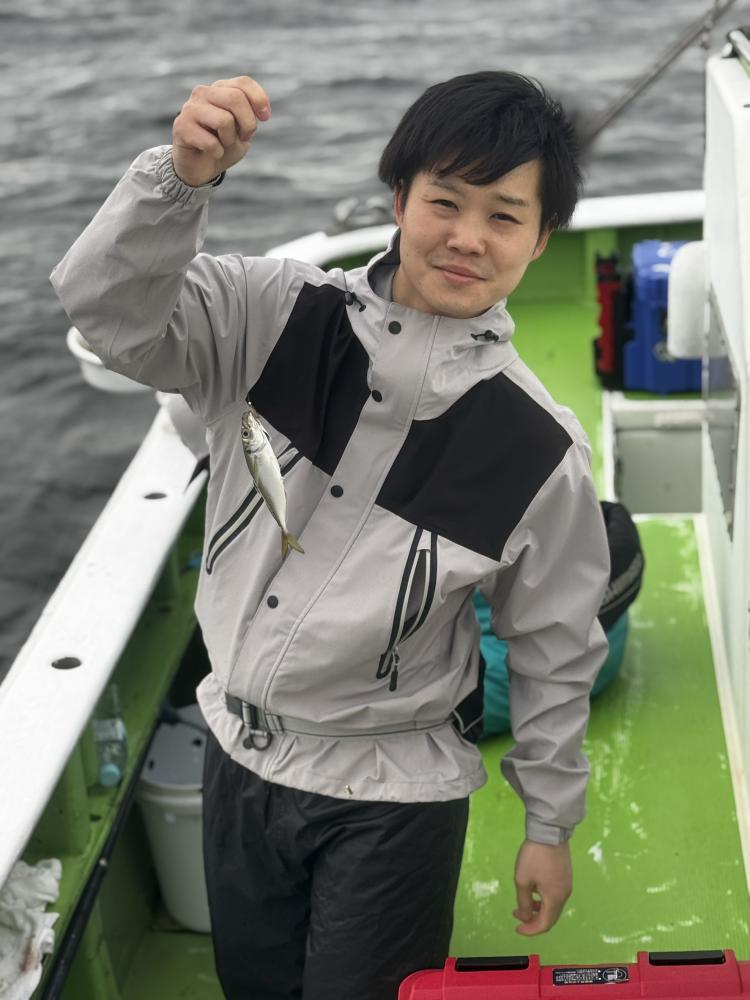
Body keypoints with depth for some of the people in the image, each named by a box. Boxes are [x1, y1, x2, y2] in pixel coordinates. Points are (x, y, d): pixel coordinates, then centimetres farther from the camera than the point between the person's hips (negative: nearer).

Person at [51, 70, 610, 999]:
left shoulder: (541, 449, -17)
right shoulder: (276, 315, -12)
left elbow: (553, 650, -6)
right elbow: (111, 311, -20)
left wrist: (550, 824, 4)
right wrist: (182, 175, -37)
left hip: (393, 798, -3)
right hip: (239, 754, 4)